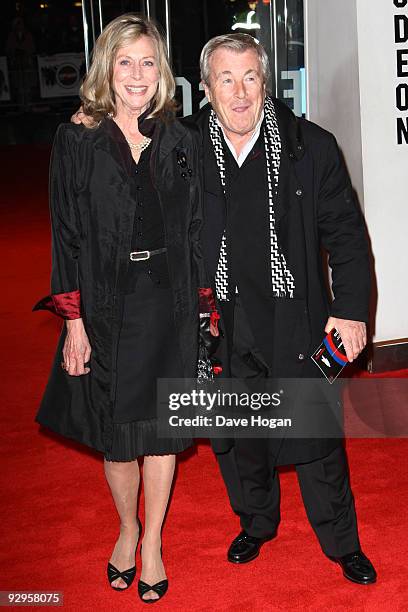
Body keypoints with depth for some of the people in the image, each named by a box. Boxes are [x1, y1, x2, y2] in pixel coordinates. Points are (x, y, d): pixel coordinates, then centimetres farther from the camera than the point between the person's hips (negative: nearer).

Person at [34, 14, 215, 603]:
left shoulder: (181, 141, 4)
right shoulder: (77, 141, -3)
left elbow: (196, 230, 6)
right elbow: (67, 236, -4)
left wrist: (204, 309, 3)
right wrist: (74, 322, -8)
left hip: (169, 305, 1)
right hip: (106, 308, -1)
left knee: (161, 428, 10)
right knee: (115, 435, 12)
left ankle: (153, 542, 29)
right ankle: (128, 528, 38)